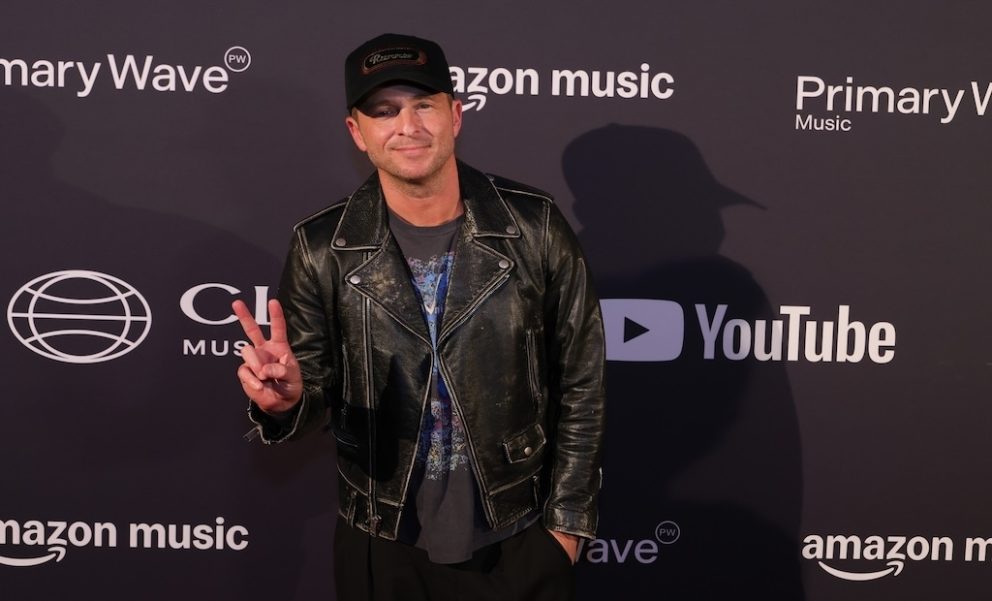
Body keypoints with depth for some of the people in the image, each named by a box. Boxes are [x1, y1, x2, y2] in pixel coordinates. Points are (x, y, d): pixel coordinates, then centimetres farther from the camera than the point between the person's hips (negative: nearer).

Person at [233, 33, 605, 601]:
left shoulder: (534, 226, -11)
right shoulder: (323, 248, -9)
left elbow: (580, 383, -4)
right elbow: (318, 391, -3)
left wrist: (567, 517, -1)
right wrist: (287, 396, -25)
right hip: (383, 547, 1)